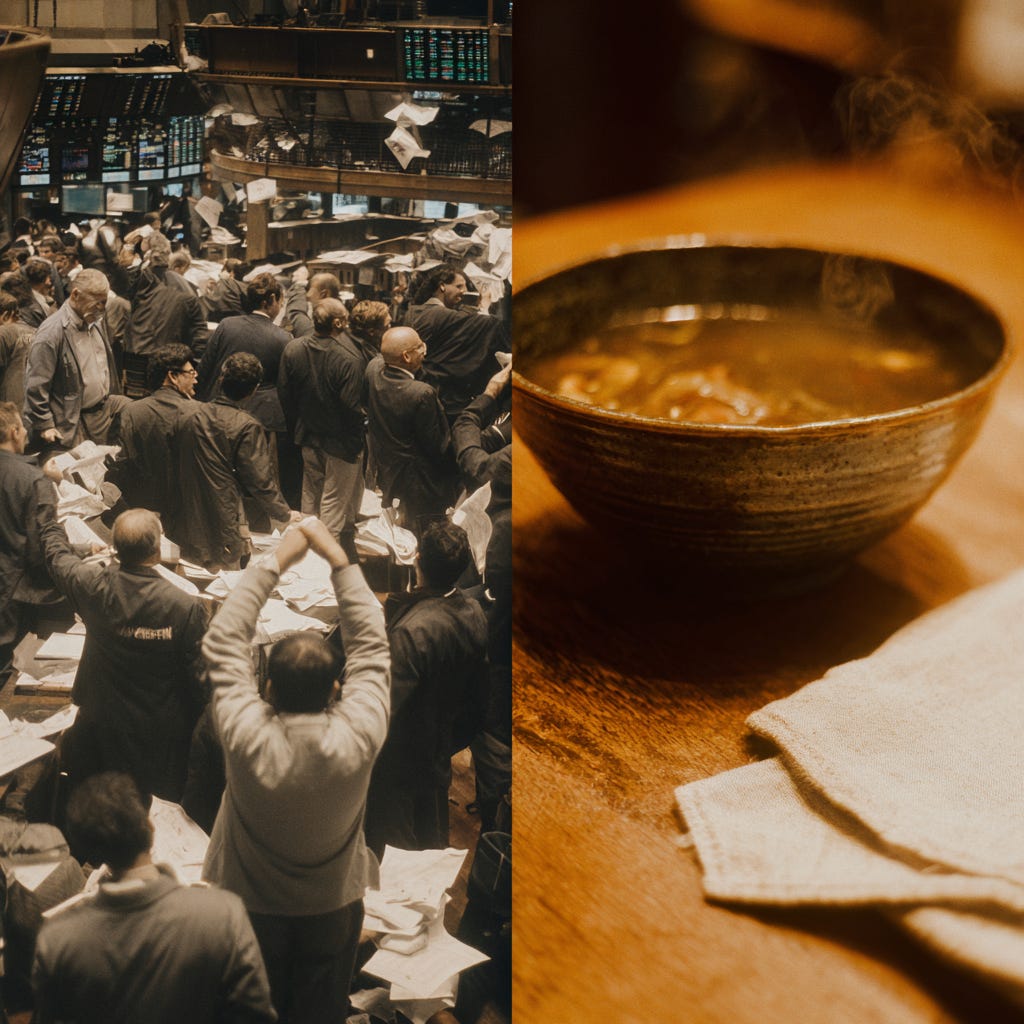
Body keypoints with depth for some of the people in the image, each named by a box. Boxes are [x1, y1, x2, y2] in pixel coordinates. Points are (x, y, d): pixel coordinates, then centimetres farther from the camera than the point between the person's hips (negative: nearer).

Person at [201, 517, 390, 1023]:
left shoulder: (247, 738, -31)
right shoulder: (358, 739, -30)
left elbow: (223, 641, -19)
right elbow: (370, 643, -16)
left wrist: (274, 561, -16)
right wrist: (338, 559, -13)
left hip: (251, 906, 0)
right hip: (333, 910, 1)